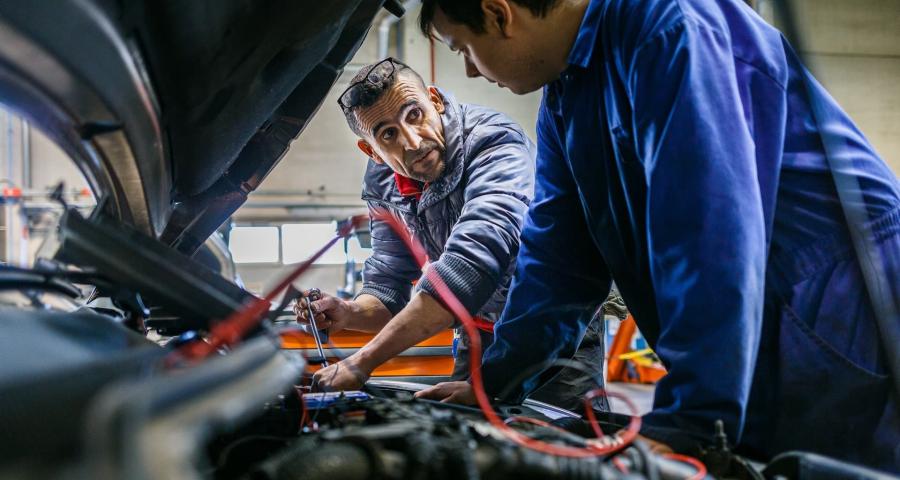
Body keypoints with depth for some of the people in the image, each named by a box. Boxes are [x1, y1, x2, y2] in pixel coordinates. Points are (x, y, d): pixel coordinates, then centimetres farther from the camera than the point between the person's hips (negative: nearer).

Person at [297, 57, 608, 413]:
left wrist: (361, 364, -46)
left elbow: (470, 263, -44)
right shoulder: (384, 184, -7)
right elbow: (388, 284, -3)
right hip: (482, 334, 6)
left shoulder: (496, 142, -30)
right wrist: (349, 314, -29)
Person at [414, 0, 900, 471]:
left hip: (833, 336, -8)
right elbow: (557, 250, 10)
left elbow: (711, 231, -30)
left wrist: (687, 418, -32)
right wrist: (494, 380, 7)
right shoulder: (564, 97, 8)